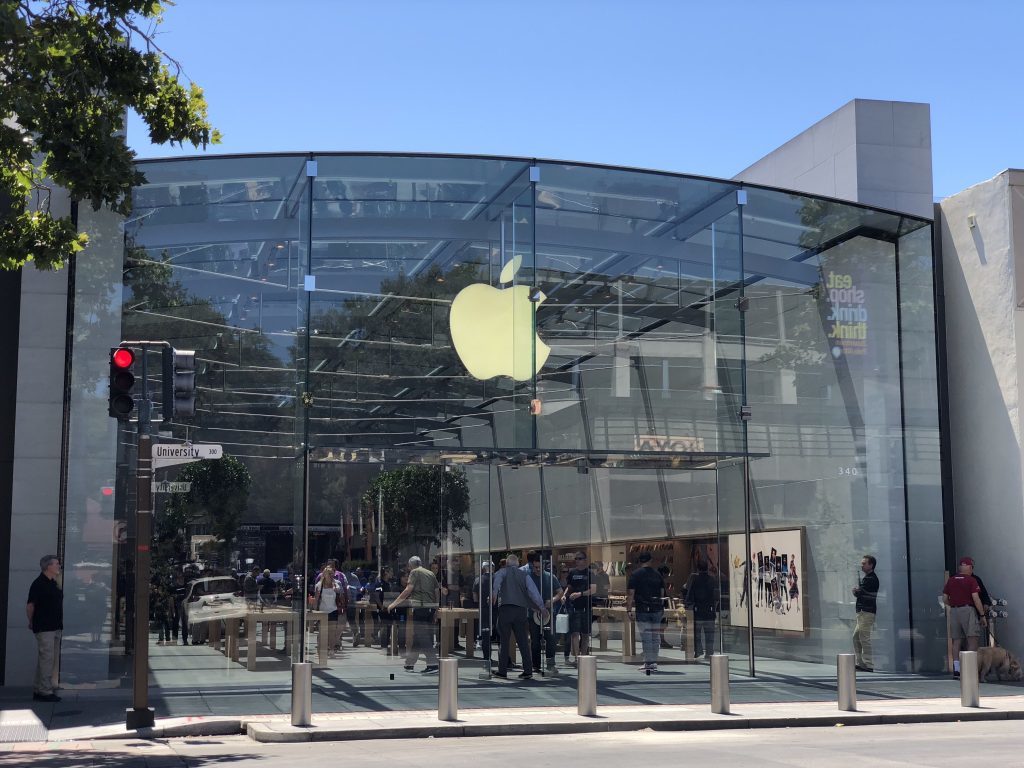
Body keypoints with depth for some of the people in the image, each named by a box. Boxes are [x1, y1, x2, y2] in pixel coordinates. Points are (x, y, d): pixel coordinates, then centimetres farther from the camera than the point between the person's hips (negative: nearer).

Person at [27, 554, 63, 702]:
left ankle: (38, 690, 17)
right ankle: (45, 691, -5)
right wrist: (32, 622, -1)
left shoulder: (54, 584, 14)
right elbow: (30, 606, -11)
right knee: (46, 658, -8)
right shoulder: (39, 583, -12)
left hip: (55, 627, 9)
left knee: (53, 659, 10)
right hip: (44, 628, -9)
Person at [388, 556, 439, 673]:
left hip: (420, 606, -7)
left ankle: (433, 664, -15)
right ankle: (410, 663, 19)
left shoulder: (415, 572, 0)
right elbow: (437, 591, 16)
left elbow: (408, 590, -9)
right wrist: (436, 609, 22)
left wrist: (394, 603, -4)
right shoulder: (431, 573, 18)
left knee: (422, 636, -7)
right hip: (431, 607, 7)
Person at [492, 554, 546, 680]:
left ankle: (502, 670, 2)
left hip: (505, 609, -3)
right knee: (523, 641, 5)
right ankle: (528, 670, 0)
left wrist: (494, 593, -31)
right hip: (521, 609, 3)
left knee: (504, 641, 3)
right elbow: (533, 591, 4)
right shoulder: (525, 576, 16)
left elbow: (497, 581, -14)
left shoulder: (502, 572, 10)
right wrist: (542, 607, -1)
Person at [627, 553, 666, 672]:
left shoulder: (635, 574, -3)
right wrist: (662, 609, 18)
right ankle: (654, 662, 13)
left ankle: (649, 663, -4)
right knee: (655, 636, 10)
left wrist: (628, 610, -5)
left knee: (646, 637, -3)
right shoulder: (657, 574, 10)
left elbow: (630, 594, -8)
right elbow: (662, 593, 12)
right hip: (657, 609, 4)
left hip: (642, 609, -4)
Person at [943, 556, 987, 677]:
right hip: (968, 609, -5)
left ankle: (956, 670, 4)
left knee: (957, 641, 7)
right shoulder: (971, 580, -5)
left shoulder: (950, 580, 10)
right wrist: (982, 615, -8)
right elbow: (976, 598, -12)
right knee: (972, 640, -4)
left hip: (954, 611, 5)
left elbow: (945, 599, 9)